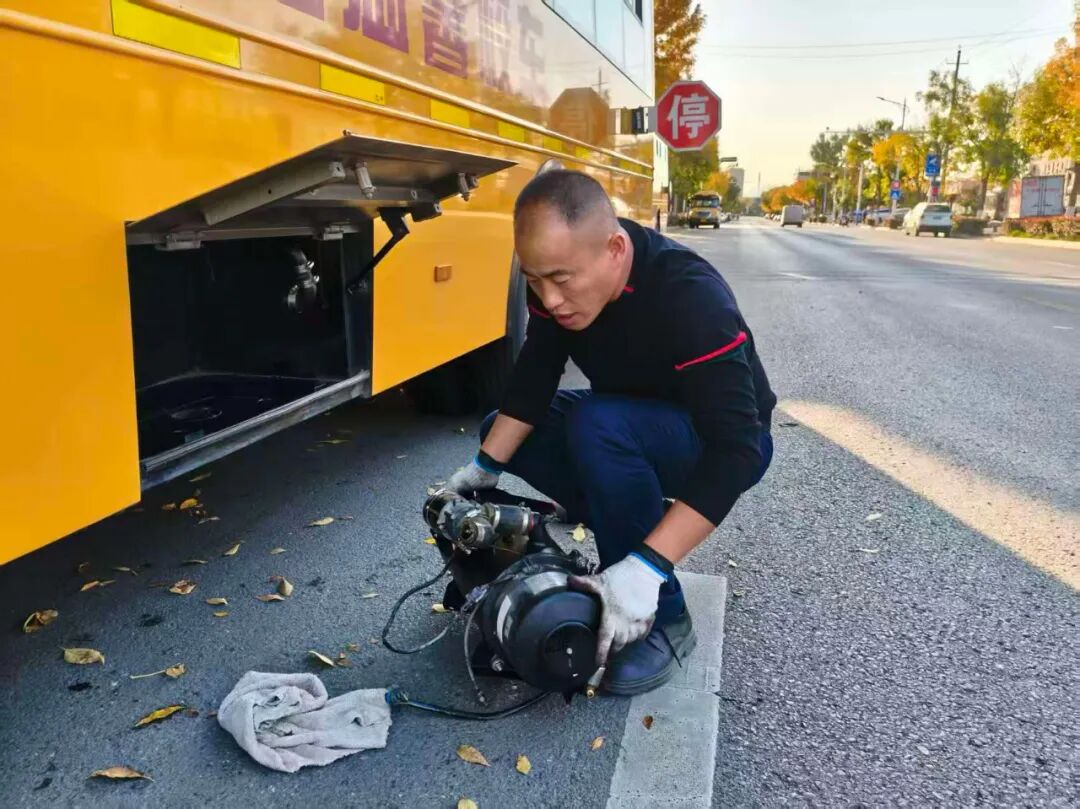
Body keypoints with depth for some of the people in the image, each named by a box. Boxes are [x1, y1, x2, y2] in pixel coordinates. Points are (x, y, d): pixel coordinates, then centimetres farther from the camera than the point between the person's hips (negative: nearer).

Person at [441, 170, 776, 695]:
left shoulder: (691, 298, -35)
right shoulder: (559, 276, -15)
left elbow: (736, 450, -40)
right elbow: (534, 376, -6)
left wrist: (646, 567, -46)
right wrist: (485, 467, -16)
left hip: (720, 441, -7)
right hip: (631, 422, 7)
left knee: (599, 427, -35)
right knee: (501, 433, -1)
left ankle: (663, 620, -18)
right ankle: (634, 525, 7)